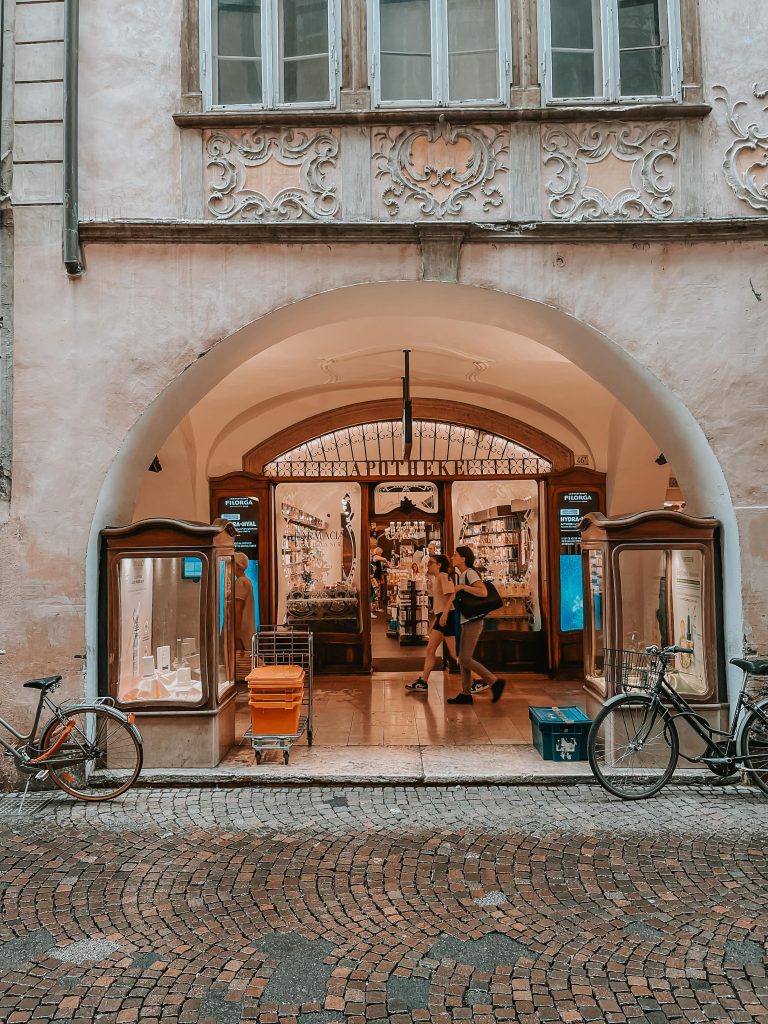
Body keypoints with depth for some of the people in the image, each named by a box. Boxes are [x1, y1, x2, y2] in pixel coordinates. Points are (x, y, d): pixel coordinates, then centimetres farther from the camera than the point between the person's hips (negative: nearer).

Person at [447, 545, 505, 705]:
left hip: (473, 621, -10)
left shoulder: (470, 573, -13)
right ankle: (466, 693, 13)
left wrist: (463, 587, -22)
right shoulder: (461, 575, 15)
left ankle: (495, 682, -1)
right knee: (462, 658, 9)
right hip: (465, 622, 10)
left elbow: (483, 592, -28)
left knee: (466, 659, -10)